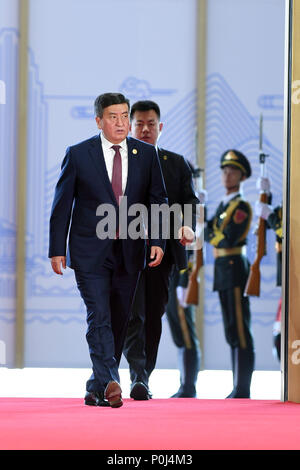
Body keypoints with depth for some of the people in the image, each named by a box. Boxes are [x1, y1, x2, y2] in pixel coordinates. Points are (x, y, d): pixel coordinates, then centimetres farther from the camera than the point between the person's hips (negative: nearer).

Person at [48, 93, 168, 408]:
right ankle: (109, 383, -24)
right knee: (99, 317, -15)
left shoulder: (146, 154, 5)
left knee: (118, 321, 7)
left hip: (129, 251, 3)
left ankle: (97, 389, 19)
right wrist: (57, 249, -3)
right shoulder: (78, 154, -1)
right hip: (90, 251, -3)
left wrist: (157, 241, -5)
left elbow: (158, 200, 8)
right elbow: (62, 204, 2)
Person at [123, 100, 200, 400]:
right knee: (133, 315, -13)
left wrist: (187, 225, -12)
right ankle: (137, 378, -18)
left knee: (154, 316, 7)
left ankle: (144, 378, 15)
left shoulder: (176, 164, 14)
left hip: (163, 249, 3)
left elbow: (189, 200, 8)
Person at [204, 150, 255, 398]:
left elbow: (228, 239, -18)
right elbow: (209, 230, 13)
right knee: (232, 332, 11)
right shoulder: (223, 205, 19)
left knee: (240, 331, -9)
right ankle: (238, 387, 15)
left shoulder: (241, 206, -9)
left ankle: (243, 390, -9)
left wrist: (209, 236, -4)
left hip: (235, 270, -9)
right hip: (223, 274, 9)